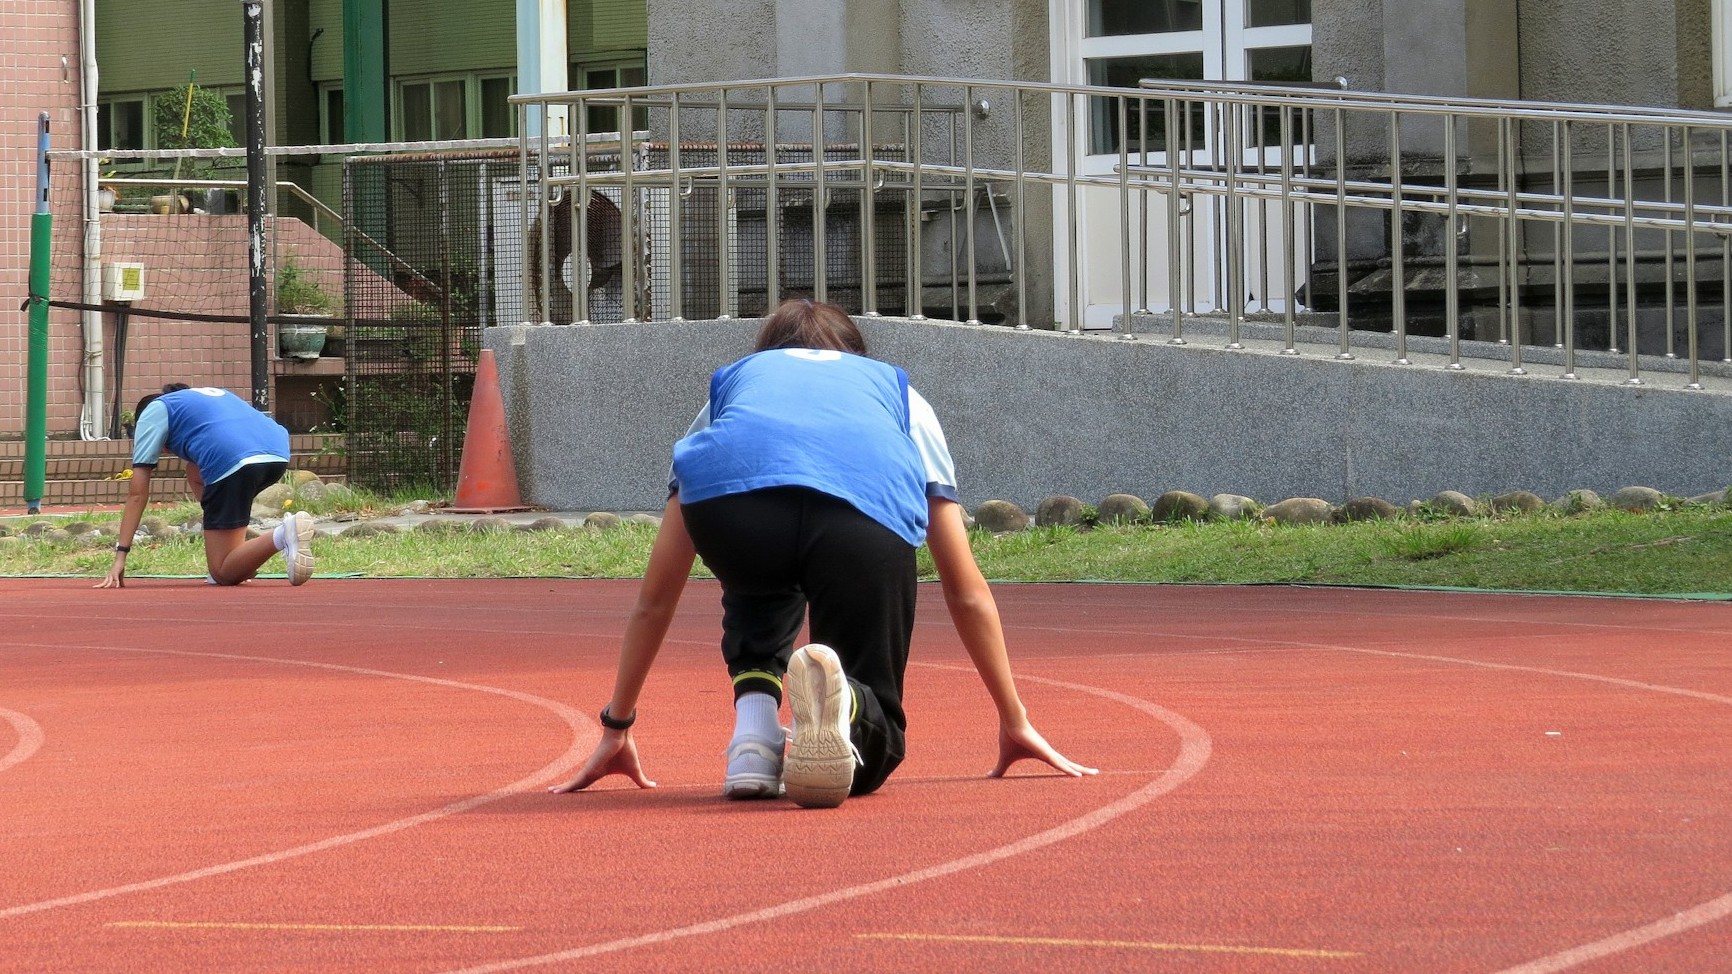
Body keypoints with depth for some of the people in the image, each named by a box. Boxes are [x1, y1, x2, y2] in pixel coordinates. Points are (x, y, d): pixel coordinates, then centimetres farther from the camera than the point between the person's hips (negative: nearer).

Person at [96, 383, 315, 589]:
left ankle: (282, 536, -24)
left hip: (233, 462, -7)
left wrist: (120, 557, 16)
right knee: (195, 474, 34)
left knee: (223, 574, 4)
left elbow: (137, 493, 16)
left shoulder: (154, 411, 22)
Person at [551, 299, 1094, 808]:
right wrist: (1014, 722, 50)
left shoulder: (733, 381, 42)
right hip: (872, 510, -1)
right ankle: (840, 705, -19)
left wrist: (616, 727, 50)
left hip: (727, 499, 1)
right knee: (872, 751, 16)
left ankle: (753, 726, 12)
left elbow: (655, 597, 44)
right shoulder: (901, 395, 42)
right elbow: (967, 592, 43)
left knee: (759, 592, 39)